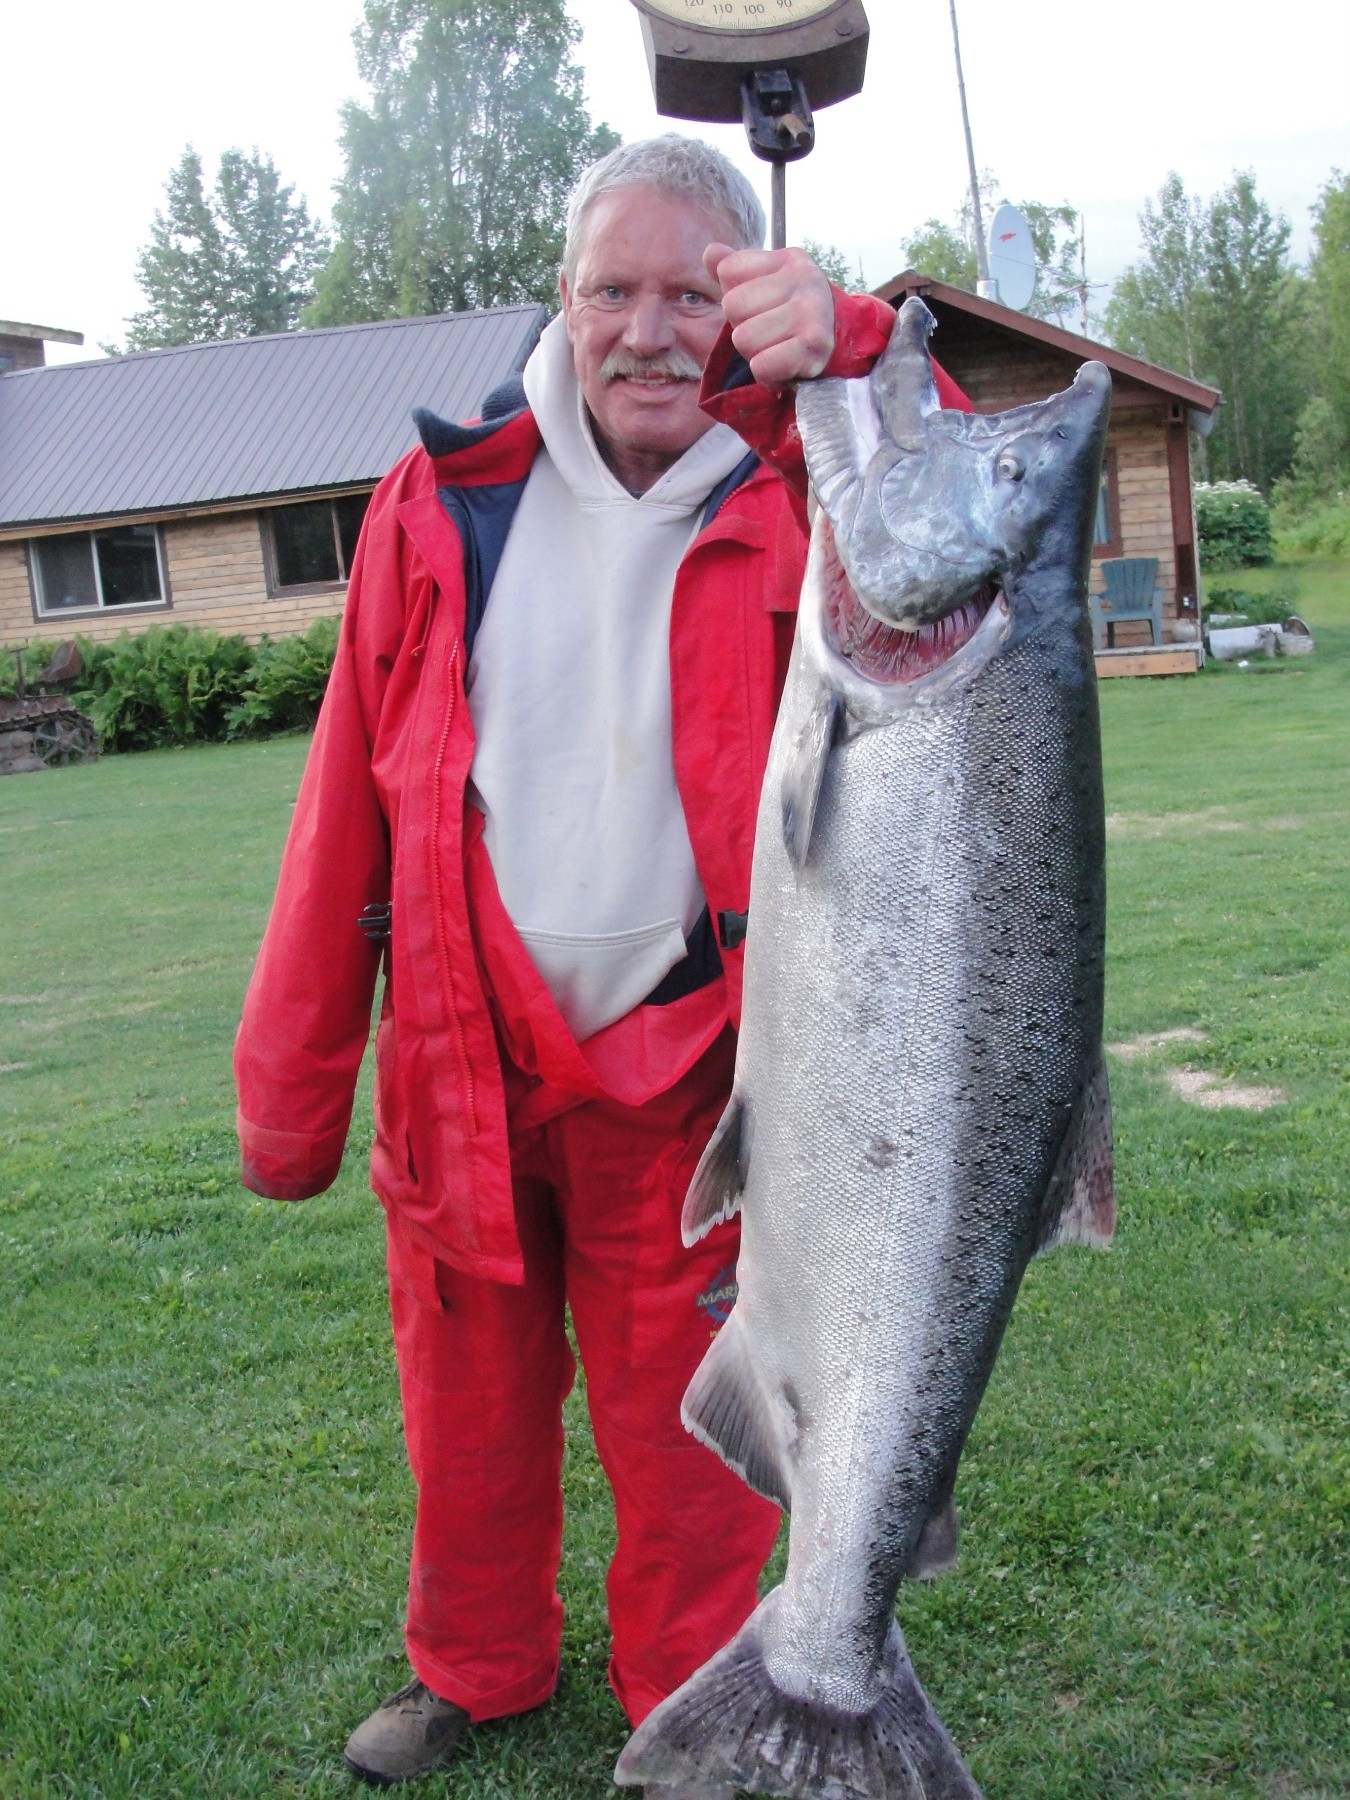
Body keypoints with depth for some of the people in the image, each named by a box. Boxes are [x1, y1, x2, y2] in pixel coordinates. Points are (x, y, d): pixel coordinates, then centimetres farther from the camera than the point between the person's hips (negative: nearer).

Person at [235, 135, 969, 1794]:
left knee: (683, 1416, 11)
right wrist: (288, 1084, 3)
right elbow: (348, 815, 0)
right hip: (455, 1050, 2)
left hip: (679, 1061, -2)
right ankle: (476, 1665, 45)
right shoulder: (444, 500, 0)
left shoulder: (797, 505, -4)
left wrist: (852, 351, -42)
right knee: (467, 1400, 19)